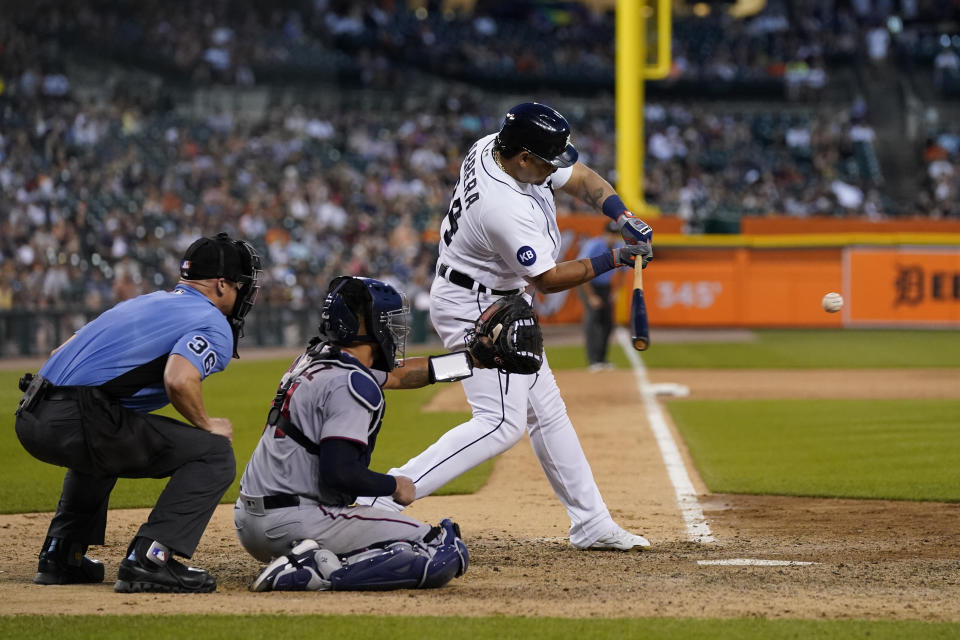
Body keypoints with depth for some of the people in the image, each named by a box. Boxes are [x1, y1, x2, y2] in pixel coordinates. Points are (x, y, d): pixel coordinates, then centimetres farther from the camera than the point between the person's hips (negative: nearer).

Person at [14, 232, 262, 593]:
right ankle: (148, 559, -11)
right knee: (214, 453, -1)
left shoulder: (143, 303, 28)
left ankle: (61, 554, 33)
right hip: (80, 423, -9)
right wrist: (206, 425, 0)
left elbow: (63, 353, 29)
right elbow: (179, 380, -18)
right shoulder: (214, 325, 2)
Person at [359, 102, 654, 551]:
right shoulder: (506, 209, -33)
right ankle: (380, 499, -20)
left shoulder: (496, 147, -6)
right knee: (502, 422, -16)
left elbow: (581, 178, 4)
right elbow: (548, 280, -22)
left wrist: (622, 216, -12)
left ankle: (591, 524, 22)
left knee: (546, 411, 14)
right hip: (475, 309, -10)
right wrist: (613, 260, -16)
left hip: (498, 304, 10)